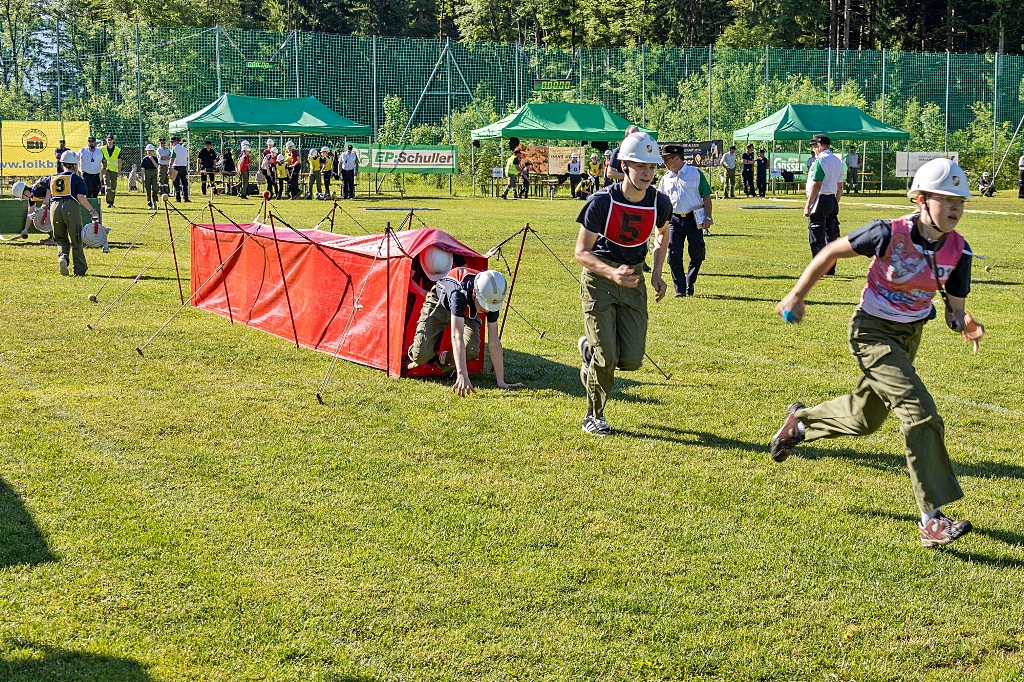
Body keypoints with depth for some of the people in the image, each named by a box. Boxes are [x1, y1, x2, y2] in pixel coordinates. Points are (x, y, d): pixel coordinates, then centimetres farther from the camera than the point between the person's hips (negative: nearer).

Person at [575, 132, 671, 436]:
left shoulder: (660, 203, -8)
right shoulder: (601, 202, -20)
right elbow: (582, 252, -15)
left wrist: (657, 273, 4)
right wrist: (613, 274, -31)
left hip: (633, 281, 4)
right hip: (599, 278, -4)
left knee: (631, 360, -4)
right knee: (607, 358, -10)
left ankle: (590, 350, 29)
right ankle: (594, 416, 14)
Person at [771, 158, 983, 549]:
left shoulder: (958, 251, -11)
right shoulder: (890, 234, -25)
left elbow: (954, 308, -3)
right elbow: (831, 252, -11)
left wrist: (963, 324, -27)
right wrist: (797, 295, -5)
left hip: (910, 335, 7)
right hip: (873, 331, -7)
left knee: (864, 419, 22)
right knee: (920, 412, -21)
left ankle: (801, 421, 51)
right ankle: (932, 519, -18)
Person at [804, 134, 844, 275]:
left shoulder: (820, 161, -13)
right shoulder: (838, 161, 14)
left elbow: (816, 186, -18)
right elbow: (840, 187, 17)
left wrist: (808, 205, -16)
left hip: (820, 200, -9)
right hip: (832, 200, 9)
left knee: (817, 238, -6)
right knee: (831, 237, 12)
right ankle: (830, 269, 16)